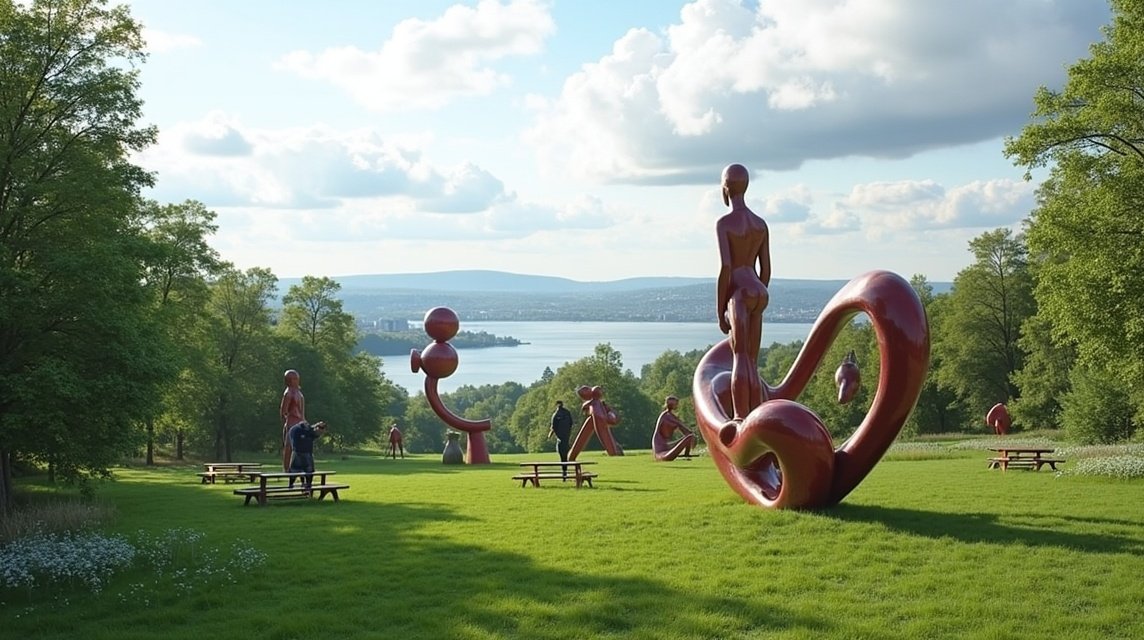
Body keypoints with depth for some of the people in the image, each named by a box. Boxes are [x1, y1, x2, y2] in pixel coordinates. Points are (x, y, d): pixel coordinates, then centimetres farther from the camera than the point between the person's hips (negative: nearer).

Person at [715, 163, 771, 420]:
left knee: (740, 358, -12)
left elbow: (725, 268, -12)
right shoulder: (761, 224, 15)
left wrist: (720, 311, -8)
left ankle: (741, 420, -18)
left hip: (739, 292, -7)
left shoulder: (724, 223, -6)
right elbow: (766, 269, 15)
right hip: (759, 292, 7)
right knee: (752, 362, 9)